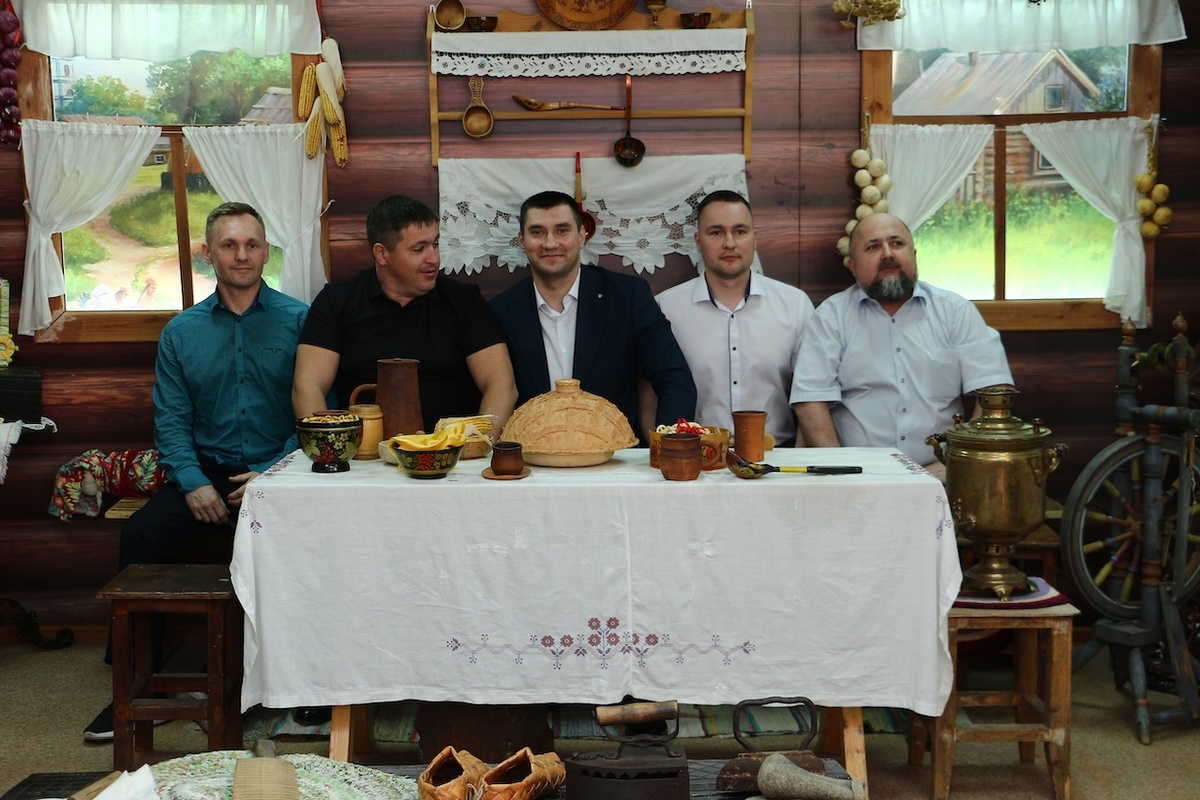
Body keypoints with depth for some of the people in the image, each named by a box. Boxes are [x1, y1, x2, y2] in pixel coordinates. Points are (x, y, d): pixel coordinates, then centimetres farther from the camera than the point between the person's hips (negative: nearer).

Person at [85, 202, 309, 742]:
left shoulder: (298, 322, 3)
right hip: (206, 470, 3)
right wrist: (194, 483, -9)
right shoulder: (181, 333, 13)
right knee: (141, 534, -22)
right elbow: (171, 420, 9)